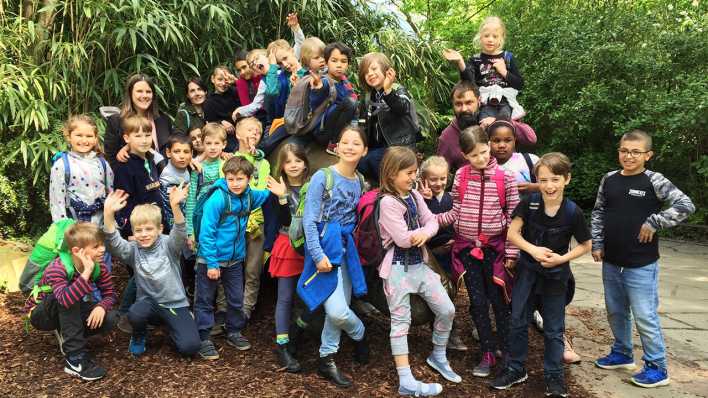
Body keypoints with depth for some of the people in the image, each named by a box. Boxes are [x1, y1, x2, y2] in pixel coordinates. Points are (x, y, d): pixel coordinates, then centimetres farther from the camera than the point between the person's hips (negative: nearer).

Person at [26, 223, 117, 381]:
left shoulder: (99, 267, -15)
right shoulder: (56, 268, -33)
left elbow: (109, 294, -11)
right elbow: (65, 300, -50)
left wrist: (101, 306, -33)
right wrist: (86, 273, -52)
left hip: (68, 313, 5)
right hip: (41, 313, -5)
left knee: (109, 318, -21)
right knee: (69, 299, -39)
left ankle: (67, 334, 4)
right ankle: (75, 359, -34)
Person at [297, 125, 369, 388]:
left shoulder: (360, 182, 6)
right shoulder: (323, 177, -11)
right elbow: (309, 220, -12)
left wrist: (351, 248, 4)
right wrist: (318, 255, -17)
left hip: (346, 248, 6)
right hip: (325, 248, -6)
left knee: (338, 311, 9)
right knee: (338, 311, -12)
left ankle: (327, 361, 26)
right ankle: (360, 334, 21)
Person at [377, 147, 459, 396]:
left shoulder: (415, 195, 7)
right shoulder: (388, 202, -17)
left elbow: (432, 222, 5)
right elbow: (403, 239, -22)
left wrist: (425, 233, -18)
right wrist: (425, 228, -6)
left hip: (419, 263, 7)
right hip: (398, 267, -7)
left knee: (447, 310, 7)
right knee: (401, 321, 1)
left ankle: (438, 357, 32)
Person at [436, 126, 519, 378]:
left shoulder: (505, 178, -7)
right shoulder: (460, 176, -1)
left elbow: (513, 217, -4)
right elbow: (456, 212, 3)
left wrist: (511, 251, -5)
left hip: (494, 247, -2)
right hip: (467, 247, 2)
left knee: (499, 301, 6)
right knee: (477, 302, 8)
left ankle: (507, 353, 23)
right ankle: (487, 354, 22)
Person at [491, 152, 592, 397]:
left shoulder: (573, 212, -16)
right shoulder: (530, 203, -14)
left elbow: (586, 245, -4)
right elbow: (512, 233, -9)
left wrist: (562, 258, -18)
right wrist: (533, 250, -23)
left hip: (555, 276, -1)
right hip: (527, 271, 2)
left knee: (554, 329, 10)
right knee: (518, 322, 10)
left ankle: (554, 376, 25)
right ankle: (516, 369, 27)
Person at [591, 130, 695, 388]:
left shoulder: (654, 181, -9)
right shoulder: (609, 179, 5)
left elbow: (686, 205, -16)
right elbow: (598, 213, 11)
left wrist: (653, 223, -18)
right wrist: (597, 245, 5)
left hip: (641, 264, -5)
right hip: (611, 262, 5)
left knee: (645, 316, -1)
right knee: (615, 312, 17)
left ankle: (657, 367, 14)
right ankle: (622, 354, 36)